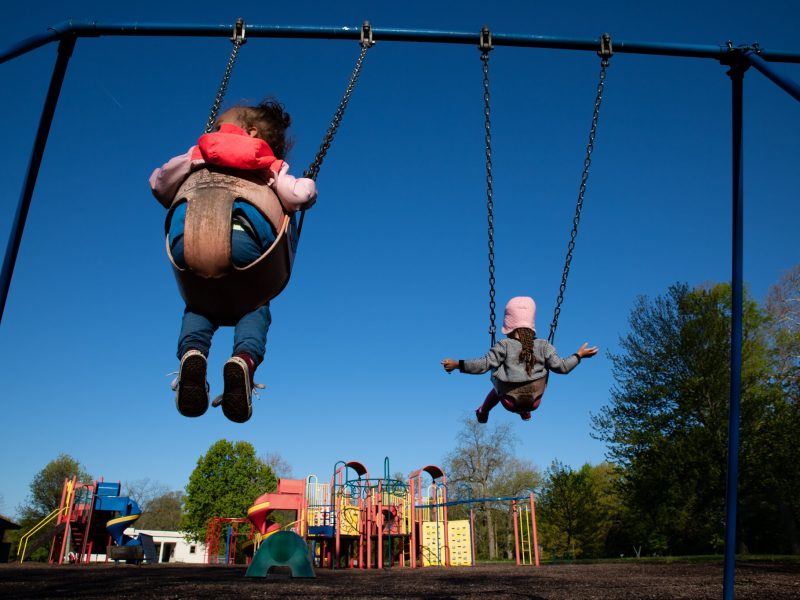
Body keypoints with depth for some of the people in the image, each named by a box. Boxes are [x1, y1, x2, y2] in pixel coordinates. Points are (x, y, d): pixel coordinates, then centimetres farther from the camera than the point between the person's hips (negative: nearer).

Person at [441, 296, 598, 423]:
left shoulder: (504, 346, -20)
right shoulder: (543, 346, -13)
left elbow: (484, 364, -23)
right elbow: (561, 367, -9)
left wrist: (457, 364, -18)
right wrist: (579, 355, 5)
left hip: (510, 403, -1)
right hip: (534, 402, 2)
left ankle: (483, 412, 54)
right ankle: (525, 413, 53)